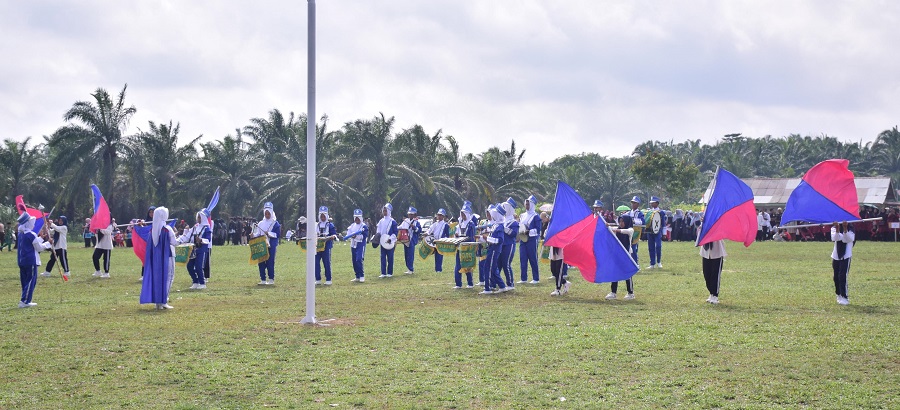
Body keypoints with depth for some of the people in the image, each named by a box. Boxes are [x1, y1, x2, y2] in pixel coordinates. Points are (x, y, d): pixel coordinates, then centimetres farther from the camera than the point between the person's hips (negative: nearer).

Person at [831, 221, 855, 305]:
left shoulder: (851, 228, -3)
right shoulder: (834, 228, 2)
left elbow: (849, 239, -20)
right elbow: (834, 238, -16)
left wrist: (845, 229, -33)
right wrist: (837, 229, -33)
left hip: (846, 255, -4)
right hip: (836, 255, 4)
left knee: (842, 276, -13)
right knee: (836, 277, 9)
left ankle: (845, 297, -9)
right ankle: (839, 295, 26)